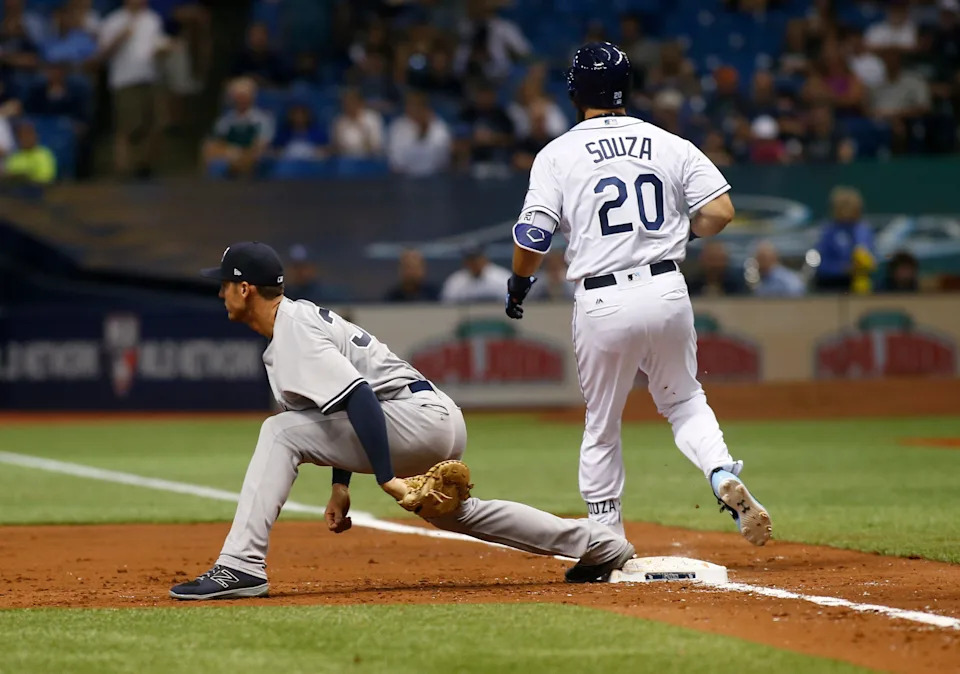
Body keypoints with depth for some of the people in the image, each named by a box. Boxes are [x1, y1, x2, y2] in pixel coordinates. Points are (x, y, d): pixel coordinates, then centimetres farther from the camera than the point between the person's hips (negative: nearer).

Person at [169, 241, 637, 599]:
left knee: (283, 432, -17)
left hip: (418, 417, -11)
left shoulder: (292, 333, -15)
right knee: (451, 511, 32)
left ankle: (242, 567, -24)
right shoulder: (300, 316, 18)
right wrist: (340, 485, 24)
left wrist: (387, 479, -30)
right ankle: (599, 545, 39)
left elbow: (360, 397, -27)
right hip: (440, 423, 11)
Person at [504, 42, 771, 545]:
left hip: (600, 305, -2)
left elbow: (531, 238, -6)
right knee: (683, 401, 21)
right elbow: (720, 212, 0)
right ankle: (724, 478, -6)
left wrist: (519, 283, 13)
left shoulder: (558, 155, 0)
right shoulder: (671, 146, 7)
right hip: (666, 291, 2)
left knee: (601, 425, 14)